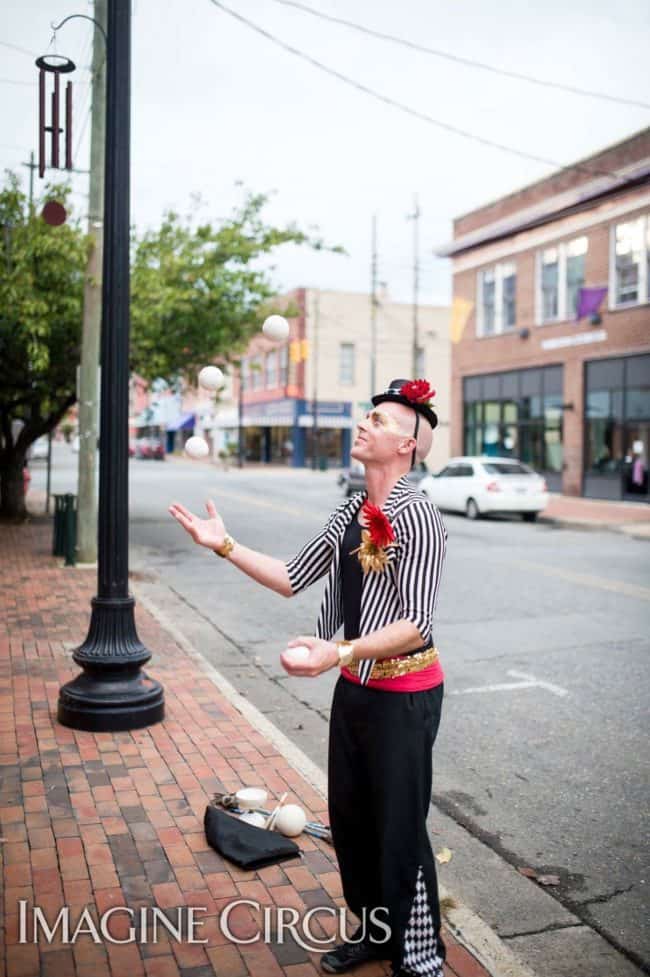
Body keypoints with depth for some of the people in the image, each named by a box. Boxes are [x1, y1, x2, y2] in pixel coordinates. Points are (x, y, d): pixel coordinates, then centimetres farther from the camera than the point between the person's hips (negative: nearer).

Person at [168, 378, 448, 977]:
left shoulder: (416, 517, -19)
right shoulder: (351, 514, 5)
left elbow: (415, 623, -24)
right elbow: (292, 579, 10)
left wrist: (338, 653, -35)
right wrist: (225, 546, 4)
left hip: (403, 693, -8)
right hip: (354, 686, 8)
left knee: (399, 829, 5)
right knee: (349, 818, 19)